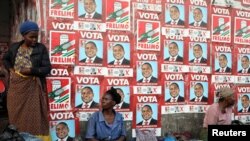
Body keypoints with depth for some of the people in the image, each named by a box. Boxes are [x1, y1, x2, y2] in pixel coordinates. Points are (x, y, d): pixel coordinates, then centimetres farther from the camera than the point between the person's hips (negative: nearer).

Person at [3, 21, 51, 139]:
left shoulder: (41, 48, -5)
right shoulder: (14, 47, 4)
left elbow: (47, 68, -8)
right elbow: (5, 59, 22)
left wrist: (31, 70, -18)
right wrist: (10, 69, 3)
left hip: (33, 88, -3)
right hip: (16, 87, 3)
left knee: (33, 115, 0)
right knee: (16, 114, 11)